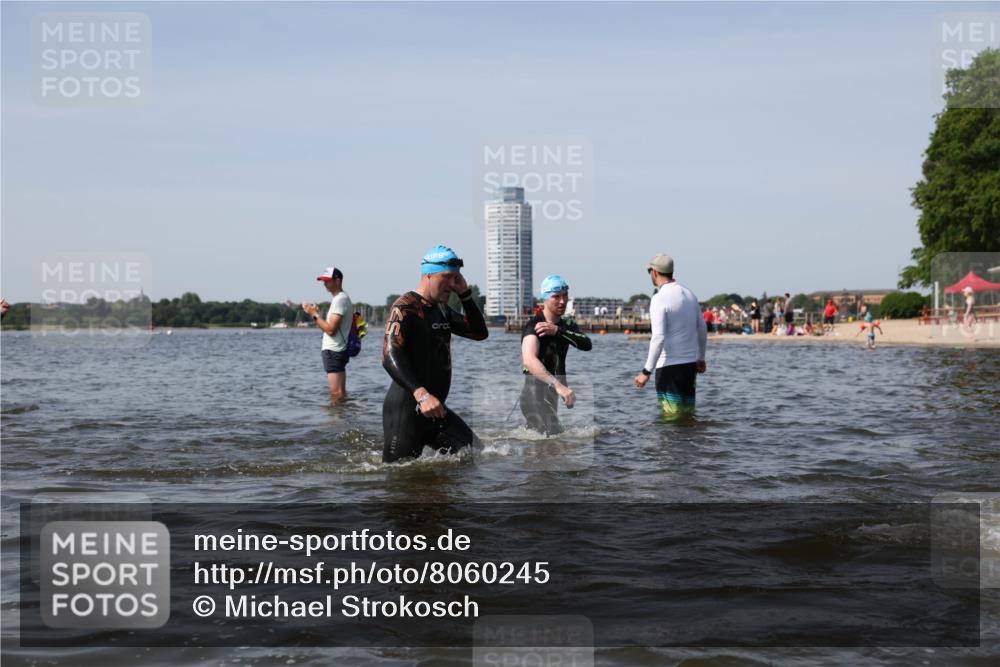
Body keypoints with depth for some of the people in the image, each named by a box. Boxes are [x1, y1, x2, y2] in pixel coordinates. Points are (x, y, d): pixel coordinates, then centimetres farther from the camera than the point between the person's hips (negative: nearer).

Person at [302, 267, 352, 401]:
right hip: (338, 350, 11)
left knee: (336, 393, -11)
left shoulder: (339, 300, -15)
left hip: (333, 351, -11)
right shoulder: (342, 298, 17)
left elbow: (330, 329, -21)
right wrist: (317, 314, 10)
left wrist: (314, 315, -13)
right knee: (341, 392, 13)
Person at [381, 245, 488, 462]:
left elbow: (480, 333, 18)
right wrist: (421, 394, -37)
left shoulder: (442, 309, 16)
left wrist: (465, 294, 6)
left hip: (434, 408, 9)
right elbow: (390, 357, -25)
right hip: (406, 409, -9)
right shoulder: (405, 307, -13)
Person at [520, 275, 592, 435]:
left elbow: (587, 345, -10)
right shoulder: (534, 326, -14)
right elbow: (529, 361, -32)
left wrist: (558, 331, -22)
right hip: (535, 392, -8)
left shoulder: (567, 326, 10)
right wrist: (558, 386, -43)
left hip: (552, 395, 8)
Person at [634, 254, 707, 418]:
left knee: (672, 416, -2)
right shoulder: (689, 294, 10)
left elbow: (659, 337, -21)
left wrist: (646, 371, -18)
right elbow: (702, 330, 17)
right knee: (689, 414, 13)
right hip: (691, 363, 7)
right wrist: (701, 358, 29)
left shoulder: (659, 299, -14)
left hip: (670, 365, -7)